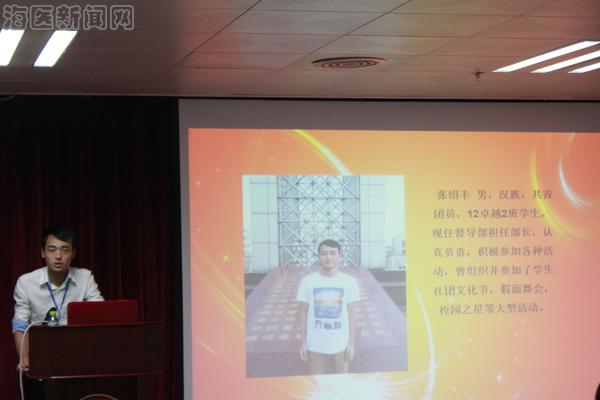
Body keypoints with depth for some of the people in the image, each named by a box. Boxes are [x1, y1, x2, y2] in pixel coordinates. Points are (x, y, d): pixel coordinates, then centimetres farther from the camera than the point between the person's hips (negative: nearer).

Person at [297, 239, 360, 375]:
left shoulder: (349, 282, -4)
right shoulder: (307, 281, -5)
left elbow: (352, 314, 1)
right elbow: (303, 312, 1)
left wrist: (351, 343, -1)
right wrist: (303, 342, 0)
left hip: (340, 345, 0)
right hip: (315, 345, 0)